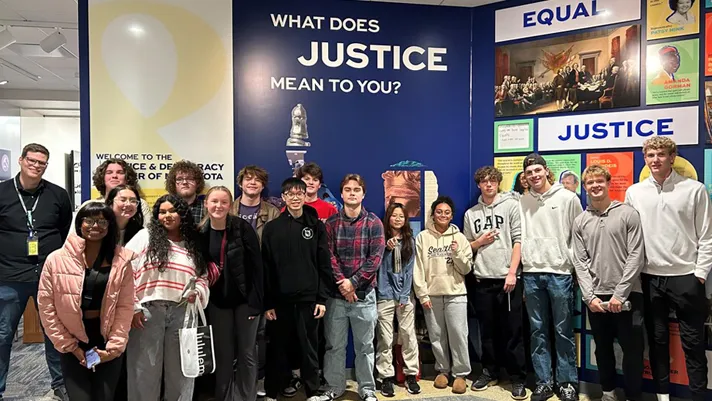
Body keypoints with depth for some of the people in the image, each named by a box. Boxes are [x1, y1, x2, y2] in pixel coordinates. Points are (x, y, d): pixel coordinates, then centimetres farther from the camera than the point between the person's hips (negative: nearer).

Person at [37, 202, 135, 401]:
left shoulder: (121, 261, -4)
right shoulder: (56, 259, -5)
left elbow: (125, 307, -4)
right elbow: (46, 306, -4)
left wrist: (113, 347, -9)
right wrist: (69, 346, -5)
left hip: (107, 344, 1)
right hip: (73, 347, 0)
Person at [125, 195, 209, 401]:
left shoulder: (193, 244, 12)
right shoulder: (145, 236, 1)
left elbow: (202, 277, 16)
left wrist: (197, 292, -5)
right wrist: (132, 306, -10)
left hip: (182, 313, 3)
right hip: (148, 311, -3)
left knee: (180, 369, 12)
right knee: (146, 368, 8)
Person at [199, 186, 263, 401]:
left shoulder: (243, 228, -12)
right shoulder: (201, 233, -2)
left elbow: (256, 265, -12)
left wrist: (255, 301, -14)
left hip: (245, 298, -2)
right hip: (218, 301, 3)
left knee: (246, 352, 7)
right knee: (223, 353, 12)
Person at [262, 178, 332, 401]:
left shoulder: (316, 226, 3)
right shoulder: (272, 228, 2)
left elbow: (324, 265, 1)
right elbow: (266, 268, 1)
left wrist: (322, 298, -4)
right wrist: (267, 302, -3)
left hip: (309, 299, 0)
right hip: (281, 300, 0)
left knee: (309, 348, 9)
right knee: (278, 349, 9)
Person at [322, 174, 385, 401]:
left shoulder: (374, 223, -1)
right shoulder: (331, 223, 3)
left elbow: (375, 258, -8)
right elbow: (328, 256, -3)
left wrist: (353, 282, -15)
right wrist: (342, 284, -13)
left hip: (364, 294, -1)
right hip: (336, 294, 1)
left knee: (364, 345, 10)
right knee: (334, 344, 10)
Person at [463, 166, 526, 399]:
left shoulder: (511, 205, 0)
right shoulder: (471, 214, 11)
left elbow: (519, 241, -6)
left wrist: (512, 272, -13)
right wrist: (480, 241, -5)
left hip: (507, 278, -3)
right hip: (482, 280, 3)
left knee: (512, 331, 3)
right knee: (487, 330, 12)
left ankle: (518, 378, 15)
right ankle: (490, 372, 26)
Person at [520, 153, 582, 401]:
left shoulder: (568, 198, 0)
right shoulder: (522, 202, 7)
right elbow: (519, 238, 8)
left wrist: (578, 267, -1)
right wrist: (518, 270, 4)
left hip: (560, 272, -3)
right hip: (531, 274, 3)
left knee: (563, 331, 6)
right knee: (538, 331, 9)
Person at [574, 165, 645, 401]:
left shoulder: (628, 214, -1)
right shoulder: (580, 222, 7)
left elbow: (636, 257, -7)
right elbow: (580, 263, 3)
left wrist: (620, 294, -13)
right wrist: (589, 296, -7)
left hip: (627, 295, -3)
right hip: (596, 297, 3)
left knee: (632, 349, 3)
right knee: (603, 349, 14)